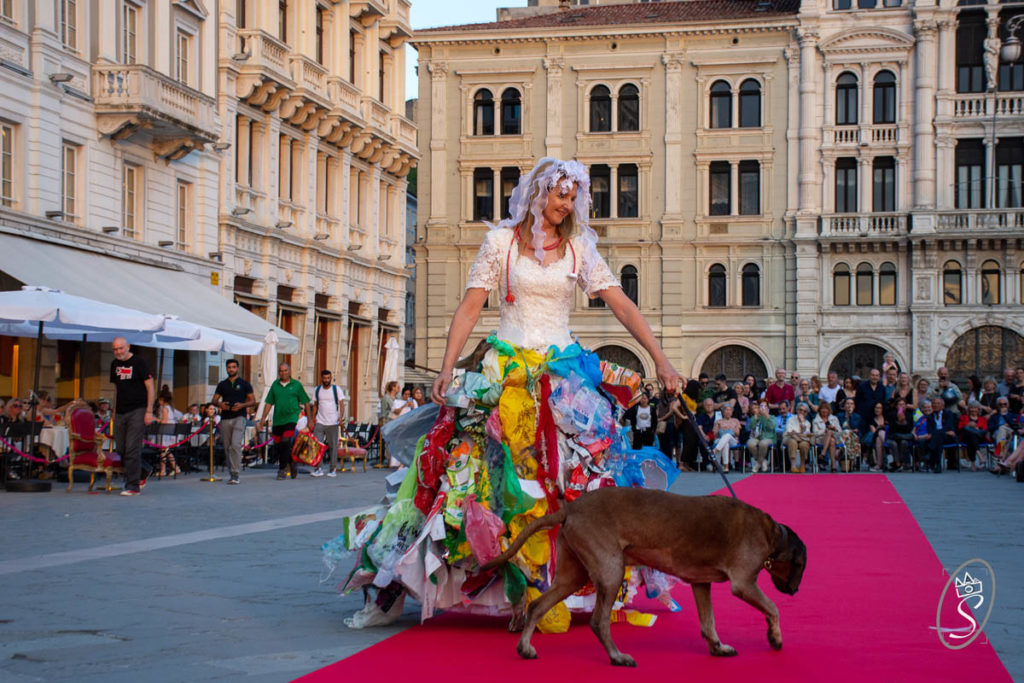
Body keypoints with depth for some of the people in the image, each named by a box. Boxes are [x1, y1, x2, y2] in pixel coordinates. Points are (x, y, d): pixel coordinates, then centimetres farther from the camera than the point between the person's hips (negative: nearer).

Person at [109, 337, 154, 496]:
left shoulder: (139, 362, -5)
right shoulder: (114, 364, 13)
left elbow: (150, 387, -6)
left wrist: (149, 411, -12)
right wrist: (114, 411, 17)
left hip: (138, 411, -6)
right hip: (121, 412, 6)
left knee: (132, 449, -11)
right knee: (121, 448, 6)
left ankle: (133, 486, -9)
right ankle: (138, 479, 23)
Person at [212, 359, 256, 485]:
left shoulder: (244, 383, 6)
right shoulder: (222, 384, 15)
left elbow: (253, 401, 4)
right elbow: (214, 400, 13)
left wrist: (242, 405, -14)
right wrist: (220, 404, -10)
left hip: (239, 417, -4)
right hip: (225, 418, 4)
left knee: (236, 445, -19)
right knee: (228, 447, 7)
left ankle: (235, 473, -20)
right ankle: (231, 473, 16)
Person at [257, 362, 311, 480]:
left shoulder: (296, 385, 3)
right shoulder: (275, 385, 10)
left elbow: (306, 402, 6)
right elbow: (269, 403, 12)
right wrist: (262, 419, 8)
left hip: (291, 418, -4)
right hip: (277, 420, 4)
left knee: (286, 443, -15)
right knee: (277, 446, 6)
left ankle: (282, 470, -6)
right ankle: (291, 464, 28)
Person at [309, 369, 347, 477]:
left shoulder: (337, 389, 0)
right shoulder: (317, 390, 9)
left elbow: (341, 404, -5)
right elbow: (315, 405, 16)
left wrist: (341, 416, -21)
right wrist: (312, 419, 11)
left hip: (332, 423, -2)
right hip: (319, 422, 2)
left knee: (333, 446, 0)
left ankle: (333, 469, 6)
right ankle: (318, 468, -3)